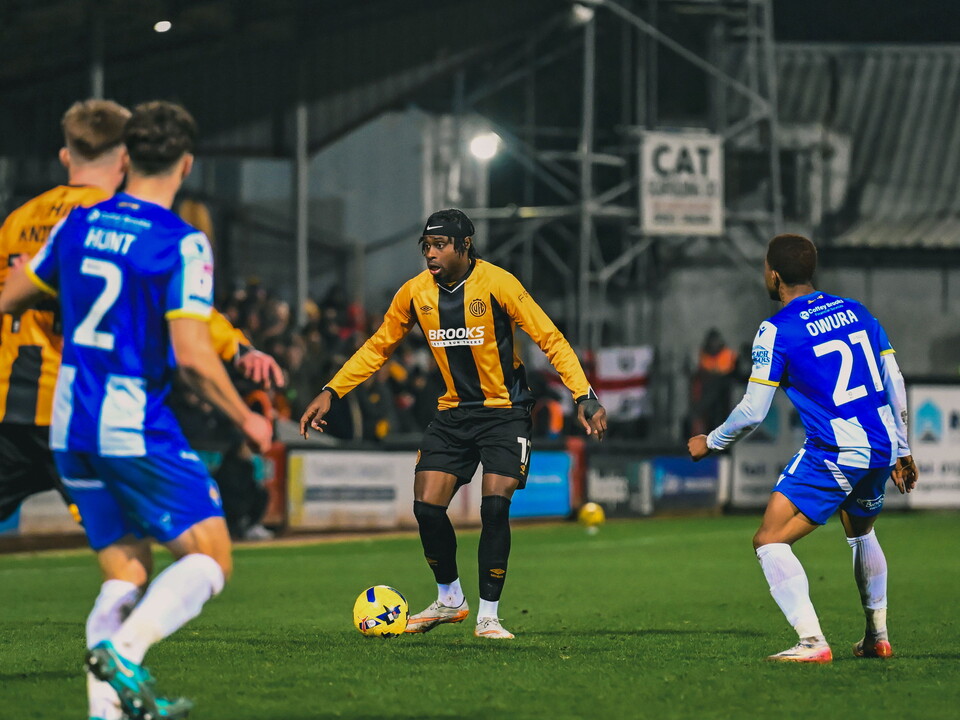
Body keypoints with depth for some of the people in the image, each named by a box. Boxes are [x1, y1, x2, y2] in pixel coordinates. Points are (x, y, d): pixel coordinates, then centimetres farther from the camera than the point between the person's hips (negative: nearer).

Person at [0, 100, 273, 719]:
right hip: (136, 426, -6)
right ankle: (124, 650, -23)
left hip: (71, 429, 7)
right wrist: (246, 420, -4)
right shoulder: (183, 244, -11)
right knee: (210, 559, -1)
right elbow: (192, 354, -18)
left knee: (125, 575, 12)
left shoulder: (79, 223, 6)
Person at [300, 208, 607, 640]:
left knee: (494, 507, -16)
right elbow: (377, 348, 9)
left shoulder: (497, 284, -16)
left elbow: (550, 339, -12)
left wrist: (585, 397, -20)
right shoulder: (415, 293, -3)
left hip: (504, 411, -4)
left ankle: (488, 616, -3)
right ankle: (449, 600, 17)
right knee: (426, 506, -7)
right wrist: (330, 393, 1)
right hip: (453, 413, 4)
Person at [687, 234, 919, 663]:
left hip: (833, 453, -7)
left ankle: (812, 643, -18)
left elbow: (752, 412, -8)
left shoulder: (776, 331, -8)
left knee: (770, 542, -4)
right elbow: (895, 383, 14)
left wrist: (710, 443, 10)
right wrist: (901, 451, 23)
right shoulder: (855, 311, 11)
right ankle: (877, 637, 34)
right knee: (861, 533, 31)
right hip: (881, 448, 7)